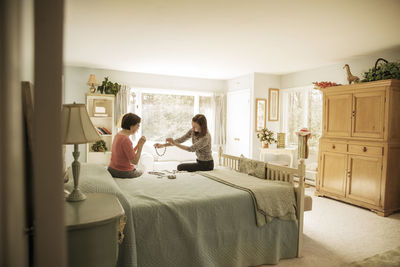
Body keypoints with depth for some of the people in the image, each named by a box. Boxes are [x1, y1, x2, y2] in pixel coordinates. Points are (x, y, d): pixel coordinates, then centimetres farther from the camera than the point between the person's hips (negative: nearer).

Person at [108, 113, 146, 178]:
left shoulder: (118, 135, 3)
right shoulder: (126, 140, -26)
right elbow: (135, 161, -22)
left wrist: (138, 144, 3)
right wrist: (141, 145, -18)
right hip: (123, 173, -8)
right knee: (142, 173, 19)